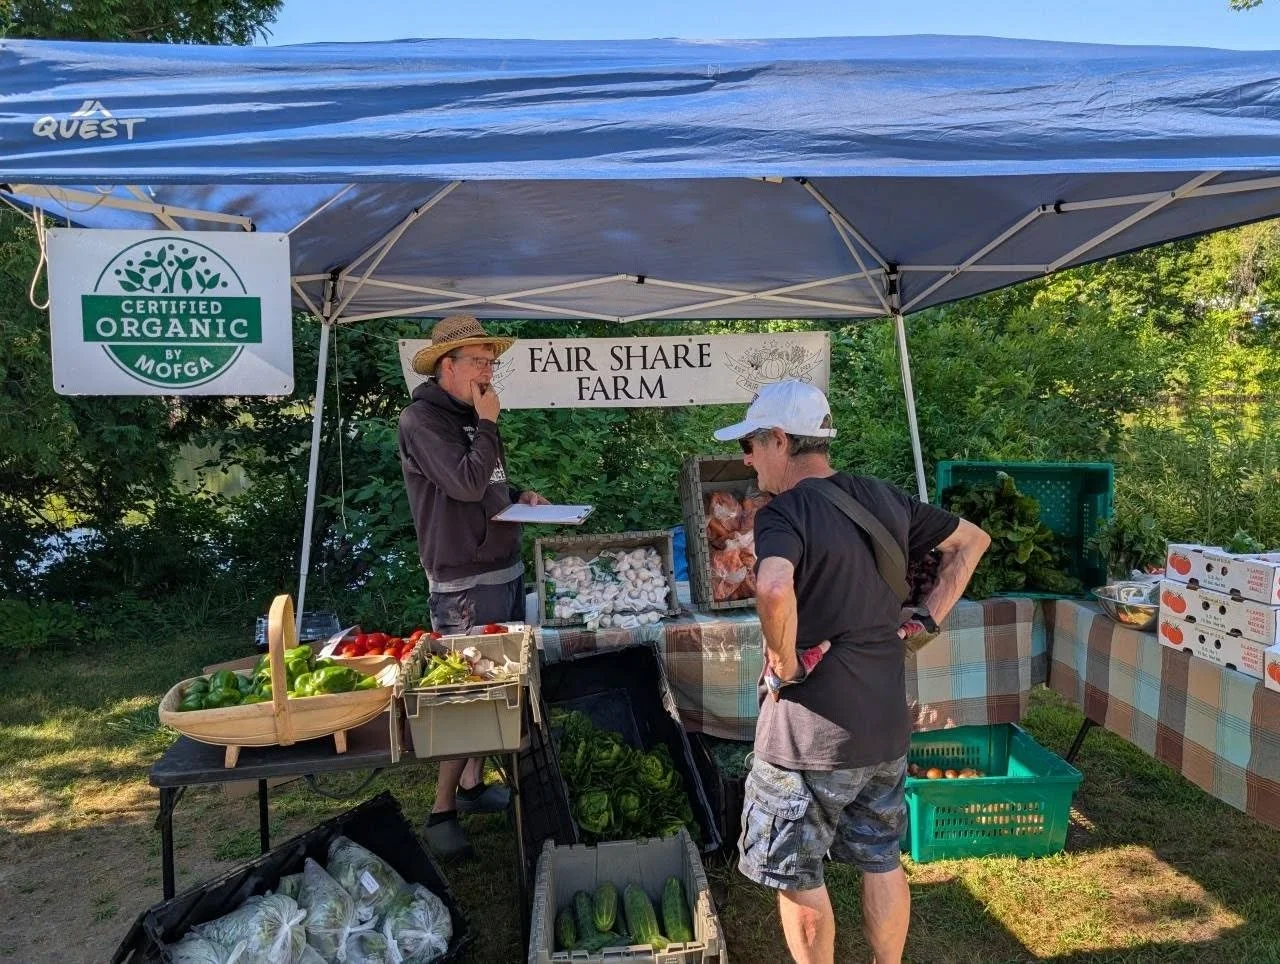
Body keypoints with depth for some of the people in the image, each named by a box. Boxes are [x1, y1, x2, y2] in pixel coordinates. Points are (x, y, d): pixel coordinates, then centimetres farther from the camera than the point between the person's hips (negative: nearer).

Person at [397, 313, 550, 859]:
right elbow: (465, 484, -24)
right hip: (464, 583, -9)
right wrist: (488, 424, -14)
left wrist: (519, 497, 7)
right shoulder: (421, 420, -12)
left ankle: (472, 784, 30)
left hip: (505, 570, 9)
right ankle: (442, 814, 7)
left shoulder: (472, 416, 15)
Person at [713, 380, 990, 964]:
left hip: (811, 734, -7)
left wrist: (785, 663, -23)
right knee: (881, 861, 23)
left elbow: (773, 589, -40)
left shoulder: (784, 512, -19)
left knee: (796, 877, 12)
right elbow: (971, 541, 15)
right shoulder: (885, 500, 3)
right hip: (888, 725, 7)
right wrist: (927, 618, 9)